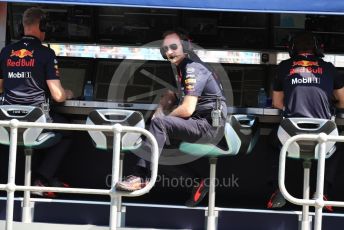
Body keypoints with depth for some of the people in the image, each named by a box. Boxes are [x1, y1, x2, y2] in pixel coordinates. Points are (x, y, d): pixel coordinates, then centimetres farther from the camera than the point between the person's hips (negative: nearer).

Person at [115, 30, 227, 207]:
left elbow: (187, 109, -21)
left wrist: (162, 117, -5)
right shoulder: (182, 68, 17)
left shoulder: (194, 70, -14)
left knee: (159, 124, -21)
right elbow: (170, 96, 26)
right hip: (201, 125, 10)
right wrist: (160, 112, 5)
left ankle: (140, 178, -25)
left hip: (209, 127, -10)